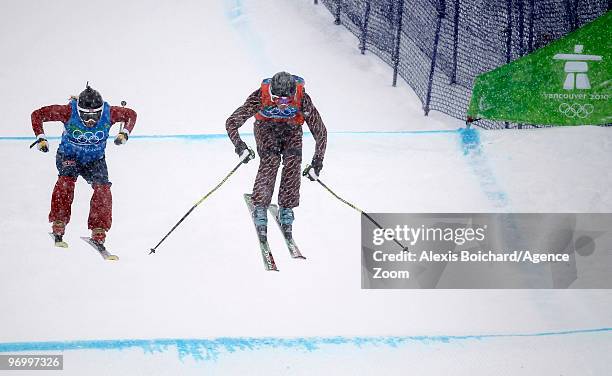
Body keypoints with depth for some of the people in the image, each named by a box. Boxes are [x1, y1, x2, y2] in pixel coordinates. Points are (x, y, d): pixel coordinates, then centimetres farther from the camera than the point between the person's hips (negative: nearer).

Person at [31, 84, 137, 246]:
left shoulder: (109, 113, -25)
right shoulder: (68, 111, -29)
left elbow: (131, 114, -4)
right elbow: (38, 114, -19)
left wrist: (124, 133, -19)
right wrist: (41, 138, -25)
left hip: (95, 159, 2)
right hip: (68, 156, -2)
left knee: (103, 189, -16)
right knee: (66, 180, -28)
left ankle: (98, 230, -3)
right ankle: (58, 224, -19)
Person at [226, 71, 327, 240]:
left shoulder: (302, 99, -35)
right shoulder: (260, 97, -36)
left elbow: (320, 131, -25)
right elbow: (231, 123, -31)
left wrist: (317, 162, -30)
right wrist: (240, 146, -47)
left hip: (292, 130, 1)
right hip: (266, 128, -1)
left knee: (293, 161, -22)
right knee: (270, 160, -26)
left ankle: (286, 210, -7)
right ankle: (260, 208, -16)